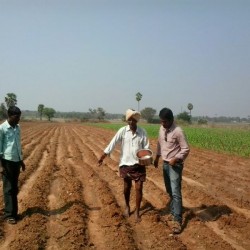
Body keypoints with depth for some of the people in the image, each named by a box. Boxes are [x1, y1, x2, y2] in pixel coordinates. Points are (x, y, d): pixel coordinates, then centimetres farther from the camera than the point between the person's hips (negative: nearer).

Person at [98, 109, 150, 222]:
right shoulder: (122, 130, -8)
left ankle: (137, 212, 17)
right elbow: (112, 143, -10)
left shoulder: (142, 132, -5)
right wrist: (102, 157, -12)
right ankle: (127, 206, 40)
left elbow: (146, 147, -2)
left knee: (139, 188, 1)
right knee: (127, 187, 15)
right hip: (126, 164, 0)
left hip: (139, 165, 0)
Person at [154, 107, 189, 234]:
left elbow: (186, 149, -15)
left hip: (175, 165, -7)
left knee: (175, 192, -11)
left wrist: (176, 159, -23)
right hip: (165, 164, 7)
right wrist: (157, 157, 16)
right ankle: (173, 212, 31)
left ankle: (177, 220, -9)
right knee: (169, 191, 16)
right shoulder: (161, 129, 3)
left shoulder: (178, 131, -19)